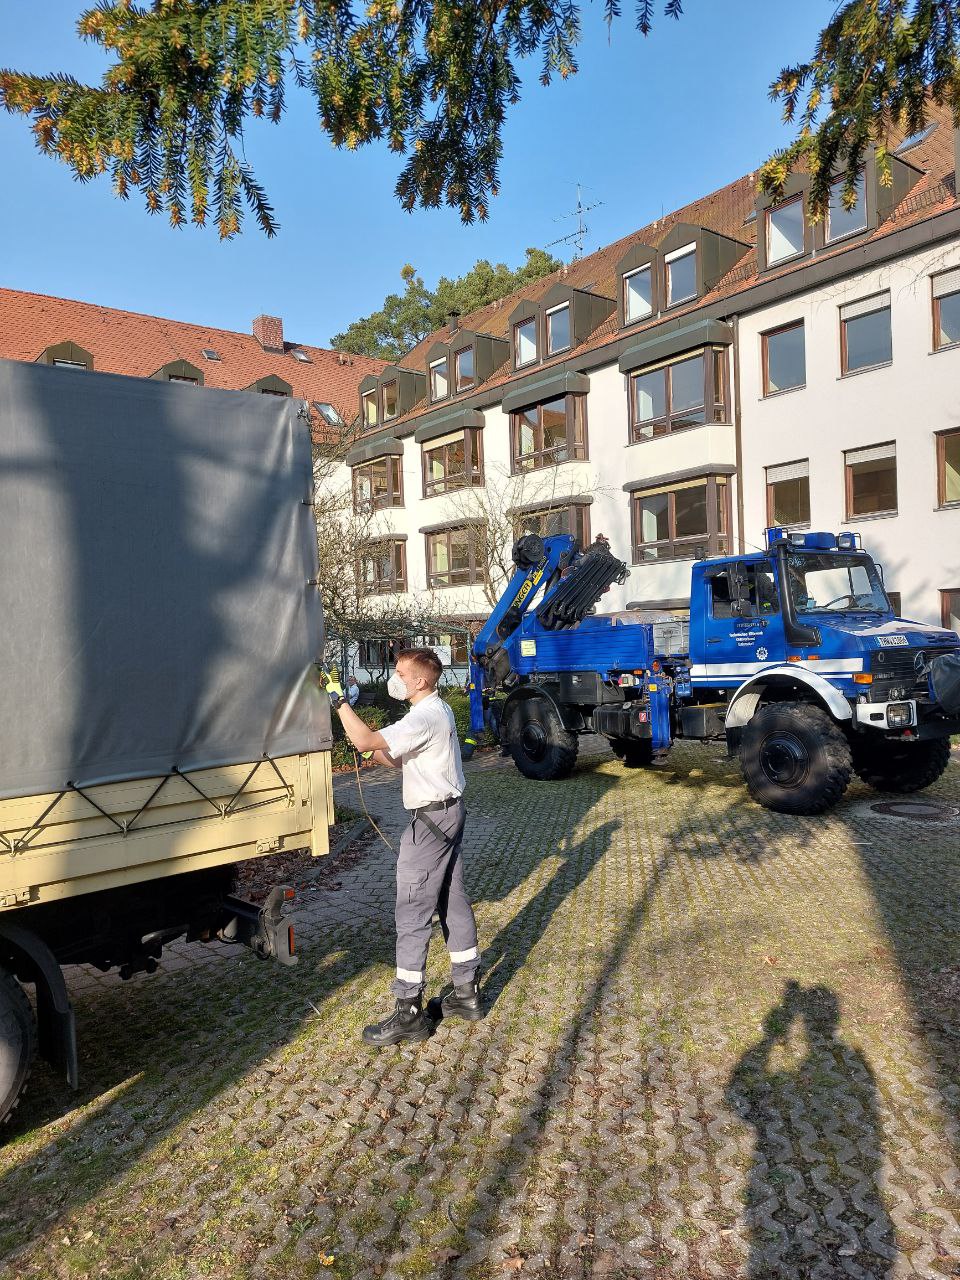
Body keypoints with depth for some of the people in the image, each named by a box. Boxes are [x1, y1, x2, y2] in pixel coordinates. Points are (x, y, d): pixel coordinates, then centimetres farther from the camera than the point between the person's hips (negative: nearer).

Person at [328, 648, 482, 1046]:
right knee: (454, 903, 15)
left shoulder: (423, 718, -21)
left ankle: (408, 1013, 3)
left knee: (413, 915, -4)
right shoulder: (439, 710, 12)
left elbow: (364, 741, -30)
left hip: (431, 819, -10)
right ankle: (467, 993, 25)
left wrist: (338, 701, -20)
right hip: (450, 810, 10)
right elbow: (404, 761, 15)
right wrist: (379, 754, 0)